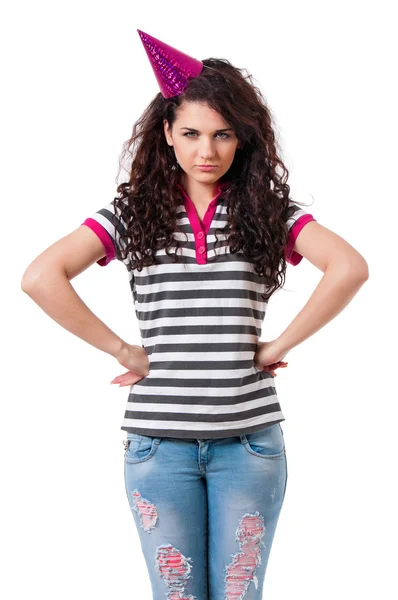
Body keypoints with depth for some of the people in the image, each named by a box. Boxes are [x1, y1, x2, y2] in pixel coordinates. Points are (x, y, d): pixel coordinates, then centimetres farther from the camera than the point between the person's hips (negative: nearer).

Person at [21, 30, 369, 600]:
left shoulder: (268, 211, 3)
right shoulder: (133, 210, 3)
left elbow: (349, 268, -13)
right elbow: (40, 278, -10)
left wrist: (279, 345, -13)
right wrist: (123, 351, -10)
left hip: (249, 439, 0)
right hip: (159, 441, 0)